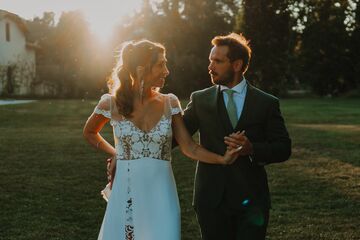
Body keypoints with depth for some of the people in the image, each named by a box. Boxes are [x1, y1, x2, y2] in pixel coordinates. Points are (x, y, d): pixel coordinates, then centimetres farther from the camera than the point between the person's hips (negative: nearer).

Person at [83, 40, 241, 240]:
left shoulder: (169, 103, 1)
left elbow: (189, 146, -3)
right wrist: (114, 153, 11)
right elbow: (89, 133, 16)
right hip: (126, 194, -1)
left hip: (161, 195, 1)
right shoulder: (112, 104, -3)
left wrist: (223, 159, -14)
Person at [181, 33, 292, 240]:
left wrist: (252, 149, -16)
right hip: (212, 199, 1)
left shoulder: (267, 103, 2)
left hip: (251, 199, -1)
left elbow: (284, 148, 1)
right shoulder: (200, 100, 6)